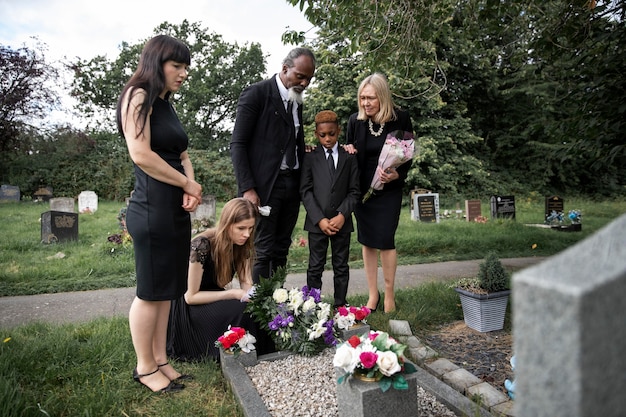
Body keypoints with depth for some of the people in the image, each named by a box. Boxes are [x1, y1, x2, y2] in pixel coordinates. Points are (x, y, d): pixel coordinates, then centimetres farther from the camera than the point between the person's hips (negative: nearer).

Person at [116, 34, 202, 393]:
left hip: (177, 210, 8)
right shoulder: (139, 96, -7)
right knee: (151, 291, 2)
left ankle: (161, 360, 24)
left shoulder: (167, 106, 18)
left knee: (167, 289, 12)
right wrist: (188, 184, -9)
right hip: (153, 209, -8)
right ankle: (145, 367, 17)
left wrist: (190, 189, -3)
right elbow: (141, 154, -17)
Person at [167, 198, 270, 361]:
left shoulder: (242, 245, -7)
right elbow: (191, 296, -22)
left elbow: (246, 283, -5)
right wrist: (233, 293, -26)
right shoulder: (202, 246, -28)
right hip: (187, 307, -6)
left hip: (213, 299, 6)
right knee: (240, 309, -29)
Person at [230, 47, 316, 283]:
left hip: (292, 184, 7)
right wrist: (247, 188, -16)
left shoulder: (296, 101, 16)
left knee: (281, 251, 9)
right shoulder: (256, 93, -5)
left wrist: (304, 183, 7)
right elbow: (238, 144, -9)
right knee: (263, 251, -4)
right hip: (264, 185, -6)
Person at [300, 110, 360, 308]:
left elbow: (354, 191, 3)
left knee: (341, 266, 9)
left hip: (342, 222, 1)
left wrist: (342, 215, -12)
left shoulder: (349, 157, 6)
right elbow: (305, 191, -2)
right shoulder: (310, 157, 3)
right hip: (316, 222, -1)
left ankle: (340, 305, 20)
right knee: (315, 267, 5)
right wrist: (319, 219, -12)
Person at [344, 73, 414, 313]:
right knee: (367, 241, 7)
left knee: (385, 240, -5)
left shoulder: (401, 120, -11)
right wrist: (348, 151, -14)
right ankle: (373, 295, 21)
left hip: (389, 189, -3)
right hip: (362, 188, 3)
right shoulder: (355, 121, -3)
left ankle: (389, 295, 15)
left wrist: (397, 174, -21)